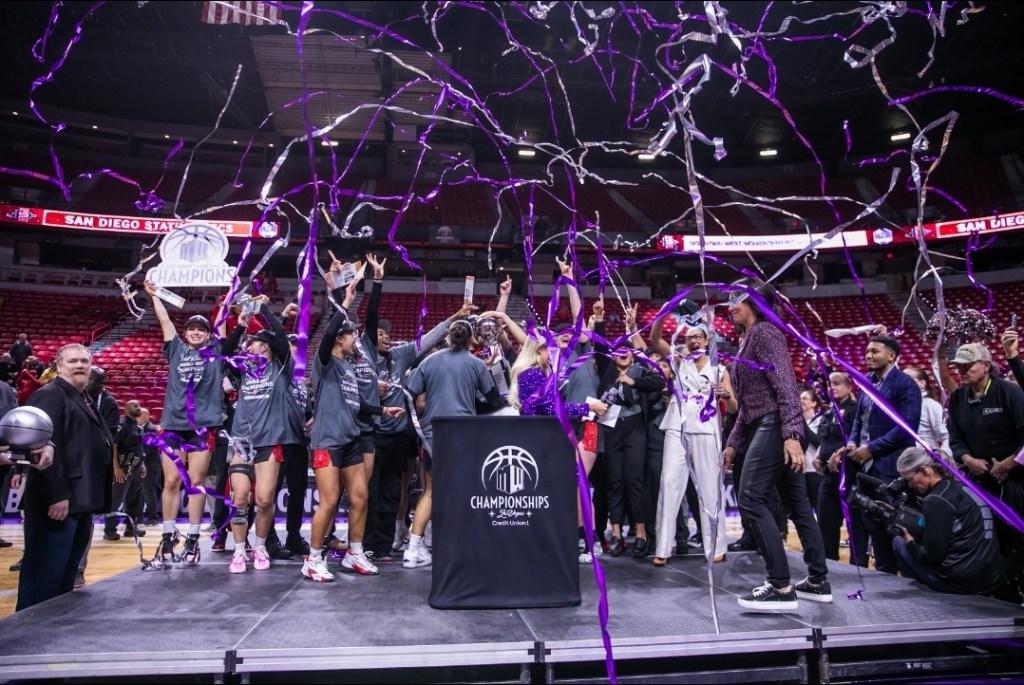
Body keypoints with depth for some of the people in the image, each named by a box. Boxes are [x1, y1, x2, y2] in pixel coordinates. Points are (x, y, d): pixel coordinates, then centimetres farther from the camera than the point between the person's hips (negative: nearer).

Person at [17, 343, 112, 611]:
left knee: (67, 573, 16)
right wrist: (57, 495, -25)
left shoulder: (85, 400, 21)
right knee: (45, 574, -5)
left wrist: (94, 499, 19)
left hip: (81, 500, 10)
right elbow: (46, 446, -20)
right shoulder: (49, 395, -9)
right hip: (58, 501, -10)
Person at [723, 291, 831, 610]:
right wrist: (733, 442, 21)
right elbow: (749, 402, 23)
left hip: (775, 424, -10)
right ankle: (818, 581, 17)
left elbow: (785, 383, -19)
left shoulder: (764, 332, -7)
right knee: (797, 503, 11)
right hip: (765, 425, 10)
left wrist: (791, 434, -28)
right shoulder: (748, 340, 22)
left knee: (751, 498, -14)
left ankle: (780, 586, -12)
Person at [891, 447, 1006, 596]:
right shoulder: (962, 486, 11)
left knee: (899, 542, 7)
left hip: (960, 583, -8)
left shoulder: (936, 500, -14)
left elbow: (933, 555, -14)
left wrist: (909, 540, 2)